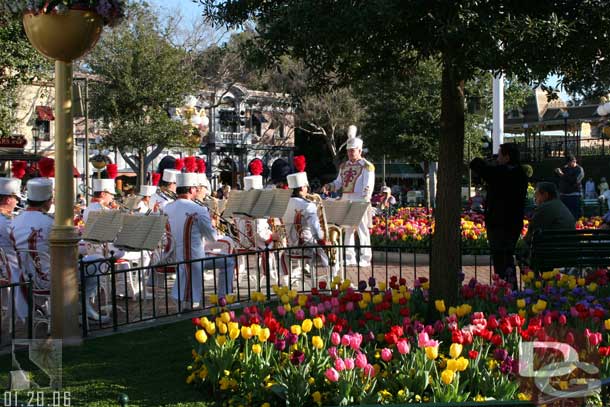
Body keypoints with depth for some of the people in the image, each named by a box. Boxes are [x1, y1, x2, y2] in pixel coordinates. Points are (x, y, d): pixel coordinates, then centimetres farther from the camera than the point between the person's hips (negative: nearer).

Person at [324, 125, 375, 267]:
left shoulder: (367, 166, -4)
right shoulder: (344, 167, 16)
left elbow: (368, 187, -11)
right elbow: (338, 183, 20)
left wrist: (364, 202, -21)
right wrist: (330, 186, -1)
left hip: (360, 202, -6)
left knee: (362, 230, -5)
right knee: (347, 230, 8)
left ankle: (365, 258, -1)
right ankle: (349, 258, 14)